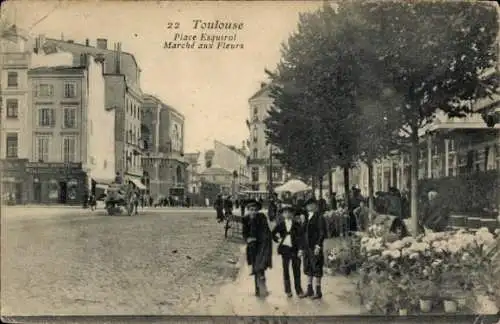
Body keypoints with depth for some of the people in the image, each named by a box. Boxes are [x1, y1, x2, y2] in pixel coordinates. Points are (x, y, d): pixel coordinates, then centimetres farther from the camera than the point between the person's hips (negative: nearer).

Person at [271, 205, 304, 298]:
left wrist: (300, 249, -11)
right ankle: (288, 290, 13)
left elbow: (300, 236, -4)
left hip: (294, 249, -1)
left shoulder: (296, 224, 0)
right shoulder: (280, 224, 6)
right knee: (286, 270, 5)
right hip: (285, 249, 2)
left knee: (296, 270, 1)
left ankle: (299, 290, 9)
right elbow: (273, 233, 16)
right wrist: (278, 240, 3)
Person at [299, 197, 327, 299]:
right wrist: (302, 248, 16)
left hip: (315, 248, -8)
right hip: (307, 248, 8)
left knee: (316, 270, -2)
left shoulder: (319, 218, -7)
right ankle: (309, 290, 23)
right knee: (308, 270, 13)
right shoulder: (307, 219, 15)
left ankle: (318, 292, 6)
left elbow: (322, 233, -13)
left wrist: (318, 246, -20)